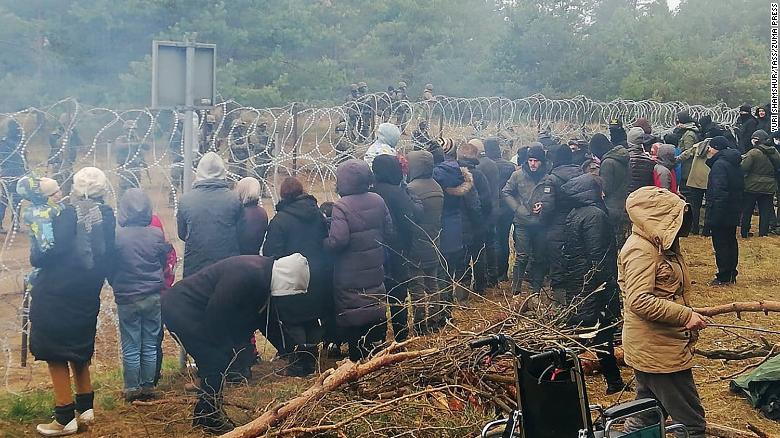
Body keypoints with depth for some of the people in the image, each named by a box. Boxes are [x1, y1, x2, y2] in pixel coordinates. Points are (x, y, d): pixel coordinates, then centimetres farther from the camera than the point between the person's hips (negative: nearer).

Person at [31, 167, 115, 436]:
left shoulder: (70, 214, -16)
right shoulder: (106, 217, -1)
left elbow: (55, 251, -20)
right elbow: (106, 258, 5)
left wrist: (36, 258, -1)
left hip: (56, 295, -6)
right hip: (87, 298, 6)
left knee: (55, 354, 4)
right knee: (79, 351, 21)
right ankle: (85, 408, 26)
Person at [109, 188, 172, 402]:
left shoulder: (117, 236, -15)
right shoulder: (157, 234, -8)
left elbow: (110, 267, -3)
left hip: (127, 298, -2)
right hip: (154, 296, 2)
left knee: (131, 347, 8)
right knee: (150, 345, 12)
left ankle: (132, 389, 14)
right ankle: (148, 386, 19)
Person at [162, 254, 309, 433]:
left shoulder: (263, 275, 4)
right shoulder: (247, 274, -28)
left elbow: (264, 318, 14)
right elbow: (216, 314, -26)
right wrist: (224, 348, -12)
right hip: (179, 307, -10)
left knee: (222, 356, 10)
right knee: (216, 358, -10)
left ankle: (206, 412, 20)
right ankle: (208, 416, 1)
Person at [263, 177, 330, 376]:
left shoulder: (280, 220, -12)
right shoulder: (318, 215, 4)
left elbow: (271, 253, -13)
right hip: (319, 277, 5)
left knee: (292, 322, 4)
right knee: (314, 322, 14)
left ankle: (296, 365, 2)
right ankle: (310, 363, 19)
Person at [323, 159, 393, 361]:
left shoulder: (341, 206, -20)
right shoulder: (378, 201, -1)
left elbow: (338, 240, -26)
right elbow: (388, 230, 6)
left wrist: (324, 242, -7)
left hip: (350, 276, -6)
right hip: (375, 271, 6)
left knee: (354, 321, 6)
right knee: (376, 311, 18)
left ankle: (358, 358, 14)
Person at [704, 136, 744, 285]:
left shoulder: (719, 164, -17)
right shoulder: (735, 164, 13)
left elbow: (718, 191, -24)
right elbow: (740, 188, 17)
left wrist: (712, 215, -24)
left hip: (720, 212, -9)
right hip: (733, 213, 9)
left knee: (720, 244, -4)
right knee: (731, 242, 15)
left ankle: (723, 277, -1)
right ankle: (731, 274, 23)